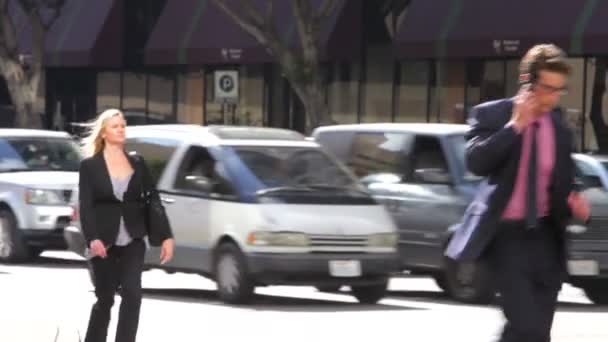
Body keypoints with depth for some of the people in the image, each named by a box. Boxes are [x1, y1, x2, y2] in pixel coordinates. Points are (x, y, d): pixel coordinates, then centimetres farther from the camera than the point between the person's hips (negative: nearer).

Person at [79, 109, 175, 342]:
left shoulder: (137, 164, 8)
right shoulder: (90, 166, -1)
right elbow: (86, 206, -9)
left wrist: (166, 236, -1)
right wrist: (92, 239, -24)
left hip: (133, 241, 2)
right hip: (105, 243, -2)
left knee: (132, 295, -13)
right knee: (105, 299, 6)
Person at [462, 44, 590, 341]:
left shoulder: (559, 128, 9)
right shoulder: (491, 115, -4)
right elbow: (476, 162, -21)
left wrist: (575, 202, -5)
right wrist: (515, 125, -21)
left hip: (545, 237, 5)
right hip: (507, 234, -5)